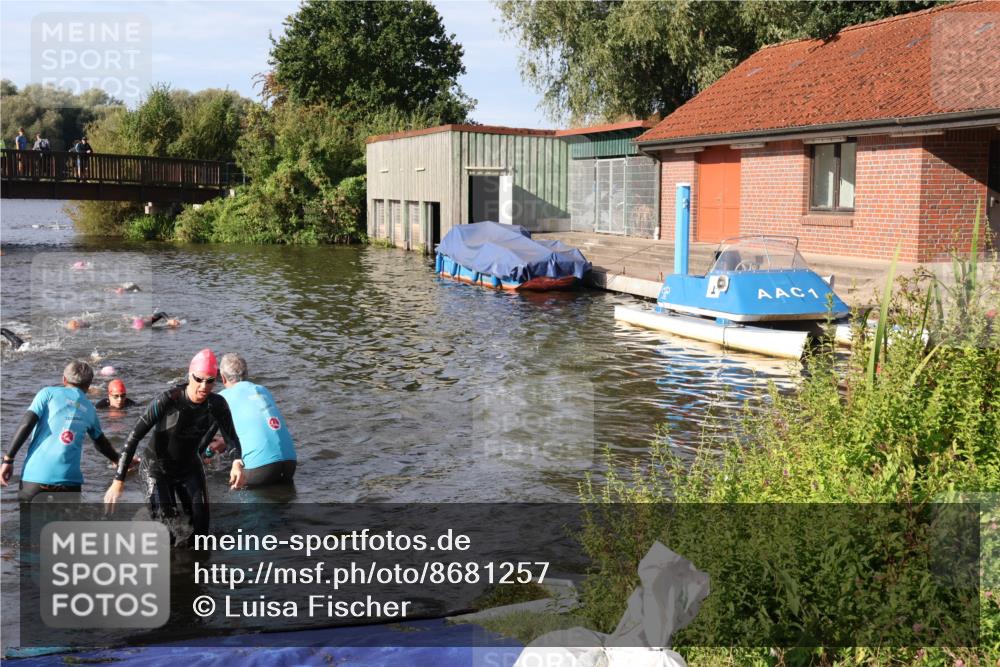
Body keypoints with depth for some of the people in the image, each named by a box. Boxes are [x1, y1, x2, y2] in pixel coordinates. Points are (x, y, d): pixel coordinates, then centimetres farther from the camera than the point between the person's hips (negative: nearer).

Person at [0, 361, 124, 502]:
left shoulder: (49, 393, 8)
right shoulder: (90, 409, 18)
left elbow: (26, 425, -5)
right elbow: (101, 443, 34)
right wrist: (117, 459, 53)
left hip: (36, 475, -2)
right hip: (69, 479, 2)